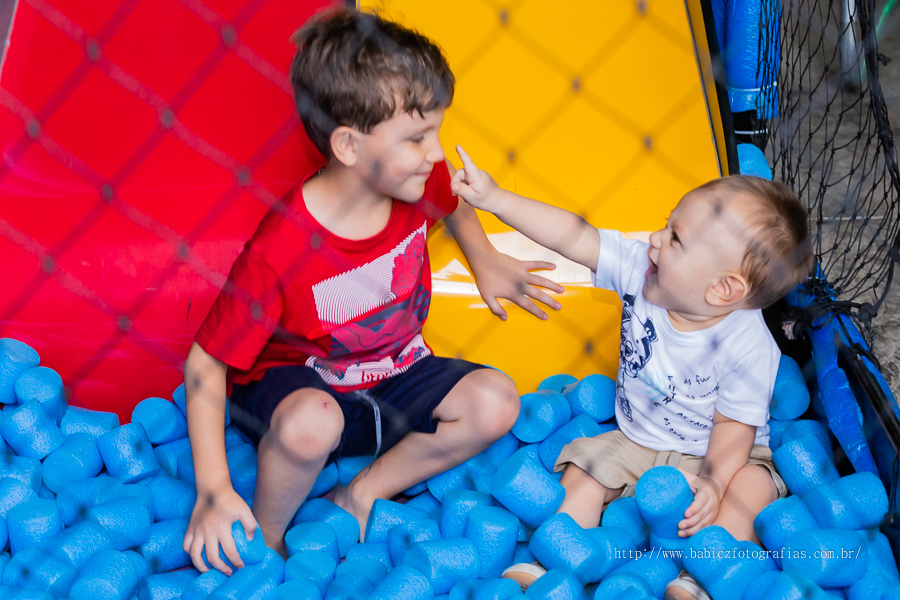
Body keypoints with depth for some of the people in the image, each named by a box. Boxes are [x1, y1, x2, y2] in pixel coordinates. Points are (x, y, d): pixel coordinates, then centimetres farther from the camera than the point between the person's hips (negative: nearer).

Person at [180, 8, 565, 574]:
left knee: (496, 402, -19)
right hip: (292, 380, -5)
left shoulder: (417, 182, -15)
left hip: (394, 377, 6)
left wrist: (485, 263, 14)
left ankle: (362, 495, -5)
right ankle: (265, 537, -9)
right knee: (312, 422, -40)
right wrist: (213, 492, -28)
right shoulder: (278, 251, -31)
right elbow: (205, 364, -24)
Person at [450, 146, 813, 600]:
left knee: (753, 487, -30)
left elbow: (736, 424, -20)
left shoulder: (746, 346, -27)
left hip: (714, 455, -5)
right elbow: (573, 236, -16)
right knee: (582, 473, -10)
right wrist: (495, 199, -20)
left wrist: (712, 482, -37)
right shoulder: (641, 271, -15)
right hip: (634, 443, 5)